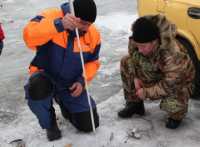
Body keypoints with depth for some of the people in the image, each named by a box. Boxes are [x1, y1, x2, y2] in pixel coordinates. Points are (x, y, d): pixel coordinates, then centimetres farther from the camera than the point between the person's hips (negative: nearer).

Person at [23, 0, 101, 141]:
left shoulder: (93, 34, -9)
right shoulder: (51, 17, -23)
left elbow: (92, 62, 4)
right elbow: (29, 37, -41)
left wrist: (82, 81, -14)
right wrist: (58, 25, -54)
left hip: (71, 85, 3)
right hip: (45, 79, -3)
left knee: (89, 125, -1)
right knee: (36, 88, -40)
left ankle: (64, 103, 32)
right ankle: (50, 123, -5)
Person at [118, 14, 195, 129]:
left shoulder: (173, 55, -42)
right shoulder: (137, 41, -24)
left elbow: (170, 85, -35)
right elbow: (133, 55, 0)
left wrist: (147, 92, -25)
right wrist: (136, 77, -11)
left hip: (178, 82, -6)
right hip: (156, 73, 6)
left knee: (172, 105, -36)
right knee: (126, 63, -8)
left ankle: (176, 116, 6)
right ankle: (134, 104, 6)